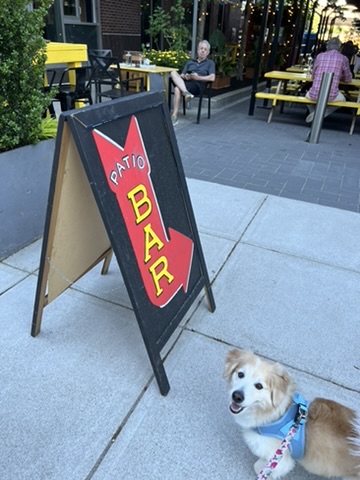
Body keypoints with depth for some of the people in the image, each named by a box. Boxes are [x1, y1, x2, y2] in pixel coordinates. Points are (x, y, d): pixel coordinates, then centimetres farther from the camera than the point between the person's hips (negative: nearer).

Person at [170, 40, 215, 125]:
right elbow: (182, 74, 19)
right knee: (173, 72, -27)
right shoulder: (190, 61, 30)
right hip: (184, 82, 5)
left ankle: (174, 116, -38)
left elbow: (212, 78, -3)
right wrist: (185, 76, -5)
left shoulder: (210, 63, 15)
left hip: (197, 84, -5)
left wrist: (198, 77, -11)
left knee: (177, 89, -34)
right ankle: (185, 92, -43)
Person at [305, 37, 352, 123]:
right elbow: (348, 79, 18)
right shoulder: (343, 58, 7)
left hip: (314, 94, 2)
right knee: (342, 99, 32)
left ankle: (313, 112, 10)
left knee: (308, 95, 39)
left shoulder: (319, 56, 10)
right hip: (331, 95, -2)